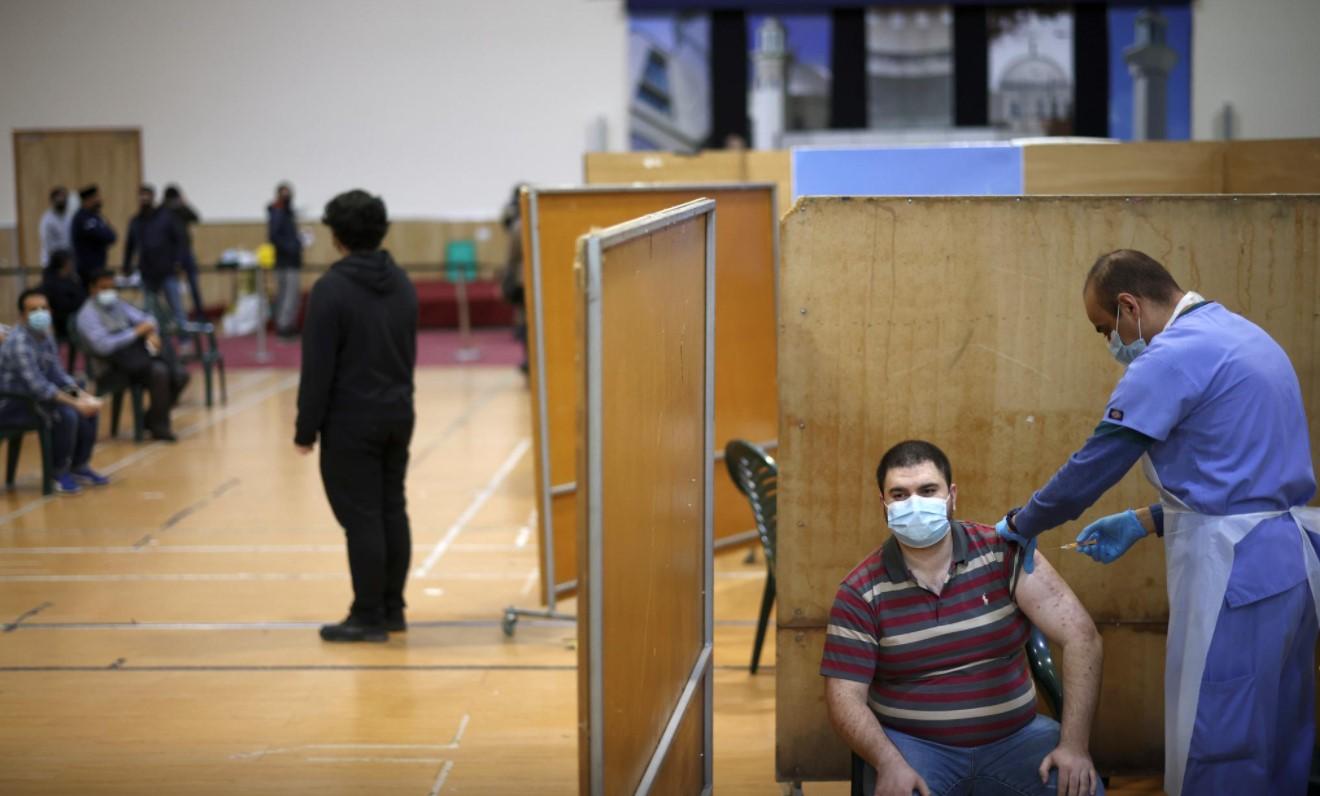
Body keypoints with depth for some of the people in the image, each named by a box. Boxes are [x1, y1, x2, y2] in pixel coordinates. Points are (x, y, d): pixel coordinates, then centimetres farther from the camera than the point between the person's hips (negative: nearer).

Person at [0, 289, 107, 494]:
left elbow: (58, 374, 9)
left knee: (89, 409, 3)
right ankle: (59, 473, -11)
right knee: (66, 414, -28)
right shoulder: (19, 341, -25)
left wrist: (83, 396, -7)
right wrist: (75, 403, -31)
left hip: (34, 398, 9)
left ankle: (79, 467, 14)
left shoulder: (46, 336, 4)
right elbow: (37, 385, -31)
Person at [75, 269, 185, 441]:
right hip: (118, 358, -8)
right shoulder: (88, 314, -2)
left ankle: (153, 419, 5)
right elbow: (103, 345, -15)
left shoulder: (118, 304, 21)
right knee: (159, 371, -32)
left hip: (140, 348, 8)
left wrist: (152, 333, -7)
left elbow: (145, 318, 18)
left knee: (179, 376, -14)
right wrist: (136, 332, -13)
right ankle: (159, 427, -16)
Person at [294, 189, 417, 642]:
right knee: (393, 511, 12)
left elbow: (318, 368, -15)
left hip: (351, 422, -7)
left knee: (361, 519, -3)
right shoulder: (402, 284, 8)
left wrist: (306, 430, -9)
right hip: (397, 415, 7)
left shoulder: (332, 289, -15)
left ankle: (367, 618, 2)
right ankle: (392, 609, 19)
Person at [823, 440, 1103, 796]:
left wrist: (1075, 745, -20)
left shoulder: (1003, 552, -7)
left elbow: (1080, 635, -12)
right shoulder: (861, 592, -6)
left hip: (1015, 737, 1)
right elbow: (845, 696, -7)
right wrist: (889, 764, -25)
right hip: (913, 744, -1)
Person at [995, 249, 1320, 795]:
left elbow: (1094, 466, -10)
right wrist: (1142, 523, 20)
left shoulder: (1172, 357, -14)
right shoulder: (1240, 336, 15)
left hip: (1236, 569, -10)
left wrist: (1022, 524, 5)